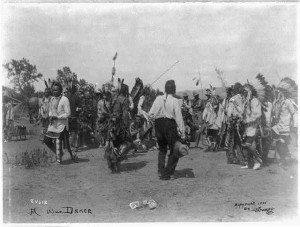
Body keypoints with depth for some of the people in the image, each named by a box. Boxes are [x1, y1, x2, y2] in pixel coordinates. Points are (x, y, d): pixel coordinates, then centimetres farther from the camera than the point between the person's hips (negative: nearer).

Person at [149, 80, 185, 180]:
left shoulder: (158, 99, -1)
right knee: (174, 150, 9)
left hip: (158, 124, 5)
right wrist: (182, 132, -8)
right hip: (170, 124, -4)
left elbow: (151, 113, -1)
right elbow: (179, 117, -11)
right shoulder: (174, 101, -11)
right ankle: (166, 173, 6)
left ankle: (161, 169, 15)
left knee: (162, 149, 23)